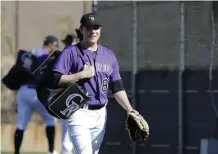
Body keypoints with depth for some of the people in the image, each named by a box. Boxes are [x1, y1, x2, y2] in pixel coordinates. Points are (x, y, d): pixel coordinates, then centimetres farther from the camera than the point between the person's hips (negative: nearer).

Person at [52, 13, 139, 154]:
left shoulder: (109, 55, 13)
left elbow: (117, 87, 13)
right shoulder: (71, 52, -2)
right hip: (80, 113, -6)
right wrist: (82, 75, -16)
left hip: (101, 114, 6)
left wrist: (129, 109, 2)